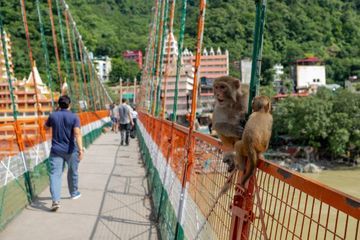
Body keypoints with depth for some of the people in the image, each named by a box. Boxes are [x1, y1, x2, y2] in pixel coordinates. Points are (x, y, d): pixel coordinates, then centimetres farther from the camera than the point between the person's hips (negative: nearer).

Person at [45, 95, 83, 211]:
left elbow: (46, 126, 20)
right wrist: (80, 149, -27)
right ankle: (74, 193, 38)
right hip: (71, 150, 0)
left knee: (55, 174, -4)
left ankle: (55, 200, -18)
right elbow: (77, 133, -22)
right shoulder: (74, 117, -9)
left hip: (56, 150, 1)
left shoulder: (53, 116, -1)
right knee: (72, 172, 20)